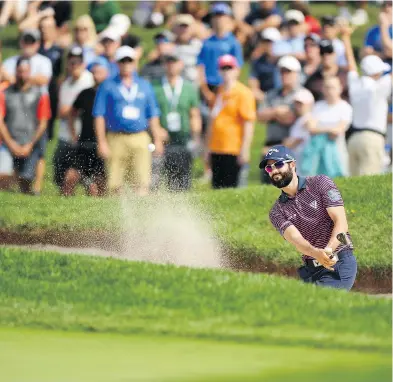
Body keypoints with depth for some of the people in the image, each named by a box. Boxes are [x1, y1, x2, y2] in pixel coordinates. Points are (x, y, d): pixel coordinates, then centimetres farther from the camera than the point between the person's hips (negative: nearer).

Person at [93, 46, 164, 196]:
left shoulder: (145, 86, 15)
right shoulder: (107, 86, 7)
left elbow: (153, 115, 18)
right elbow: (99, 115, 4)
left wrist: (157, 140, 10)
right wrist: (101, 142, -4)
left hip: (140, 139, 1)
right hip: (116, 138, -1)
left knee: (142, 182, -9)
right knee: (114, 184, -3)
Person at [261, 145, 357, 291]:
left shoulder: (320, 183, 1)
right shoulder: (276, 212, 8)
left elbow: (341, 222, -8)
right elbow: (295, 238, -10)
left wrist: (328, 251, -26)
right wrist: (317, 253, -33)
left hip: (340, 264, -5)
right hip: (310, 271, 5)